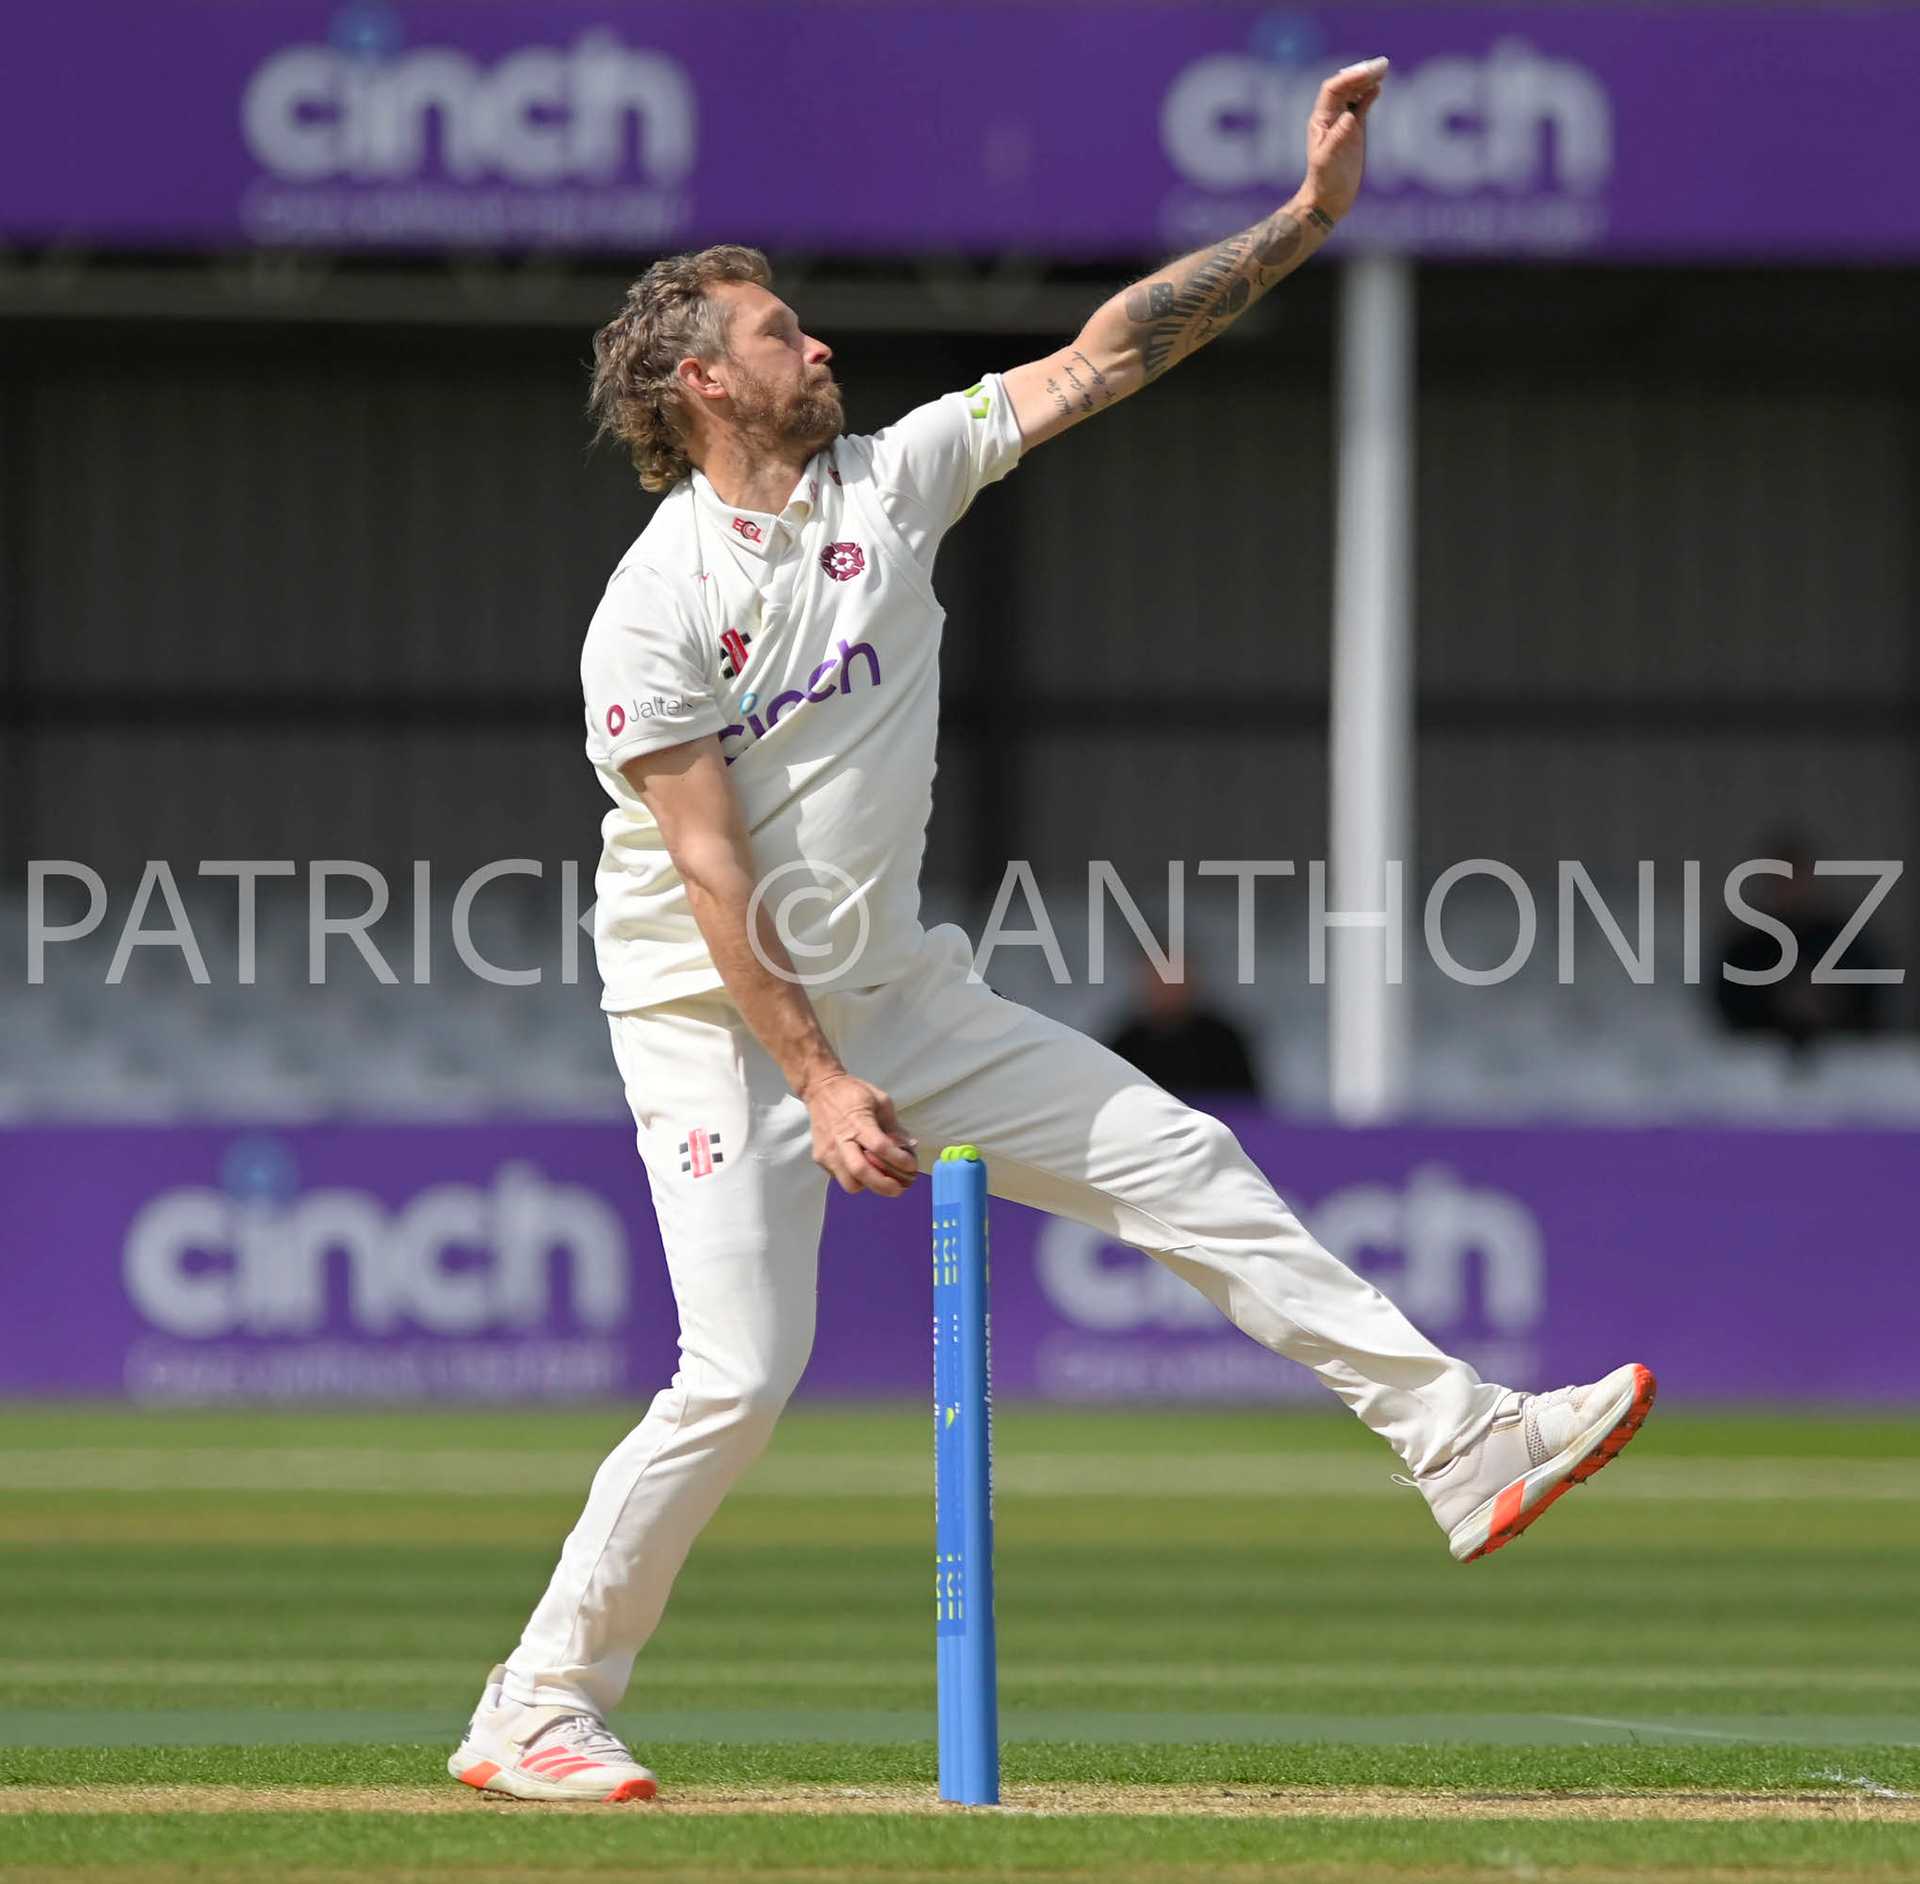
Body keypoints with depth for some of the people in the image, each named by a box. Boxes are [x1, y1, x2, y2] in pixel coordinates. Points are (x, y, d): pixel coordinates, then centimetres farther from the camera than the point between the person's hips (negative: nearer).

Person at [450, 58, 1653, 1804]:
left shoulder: (888, 481, 0)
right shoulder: (655, 611, -18)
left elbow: (1101, 358, -1)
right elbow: (712, 877, -21)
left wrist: (1303, 220, -7)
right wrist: (818, 1084, -25)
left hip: (897, 992, 7)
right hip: (717, 1021, -7)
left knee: (1177, 1162, 3)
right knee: (740, 1377, -14)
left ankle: (1468, 1444, 6)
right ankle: (538, 1710, -3)